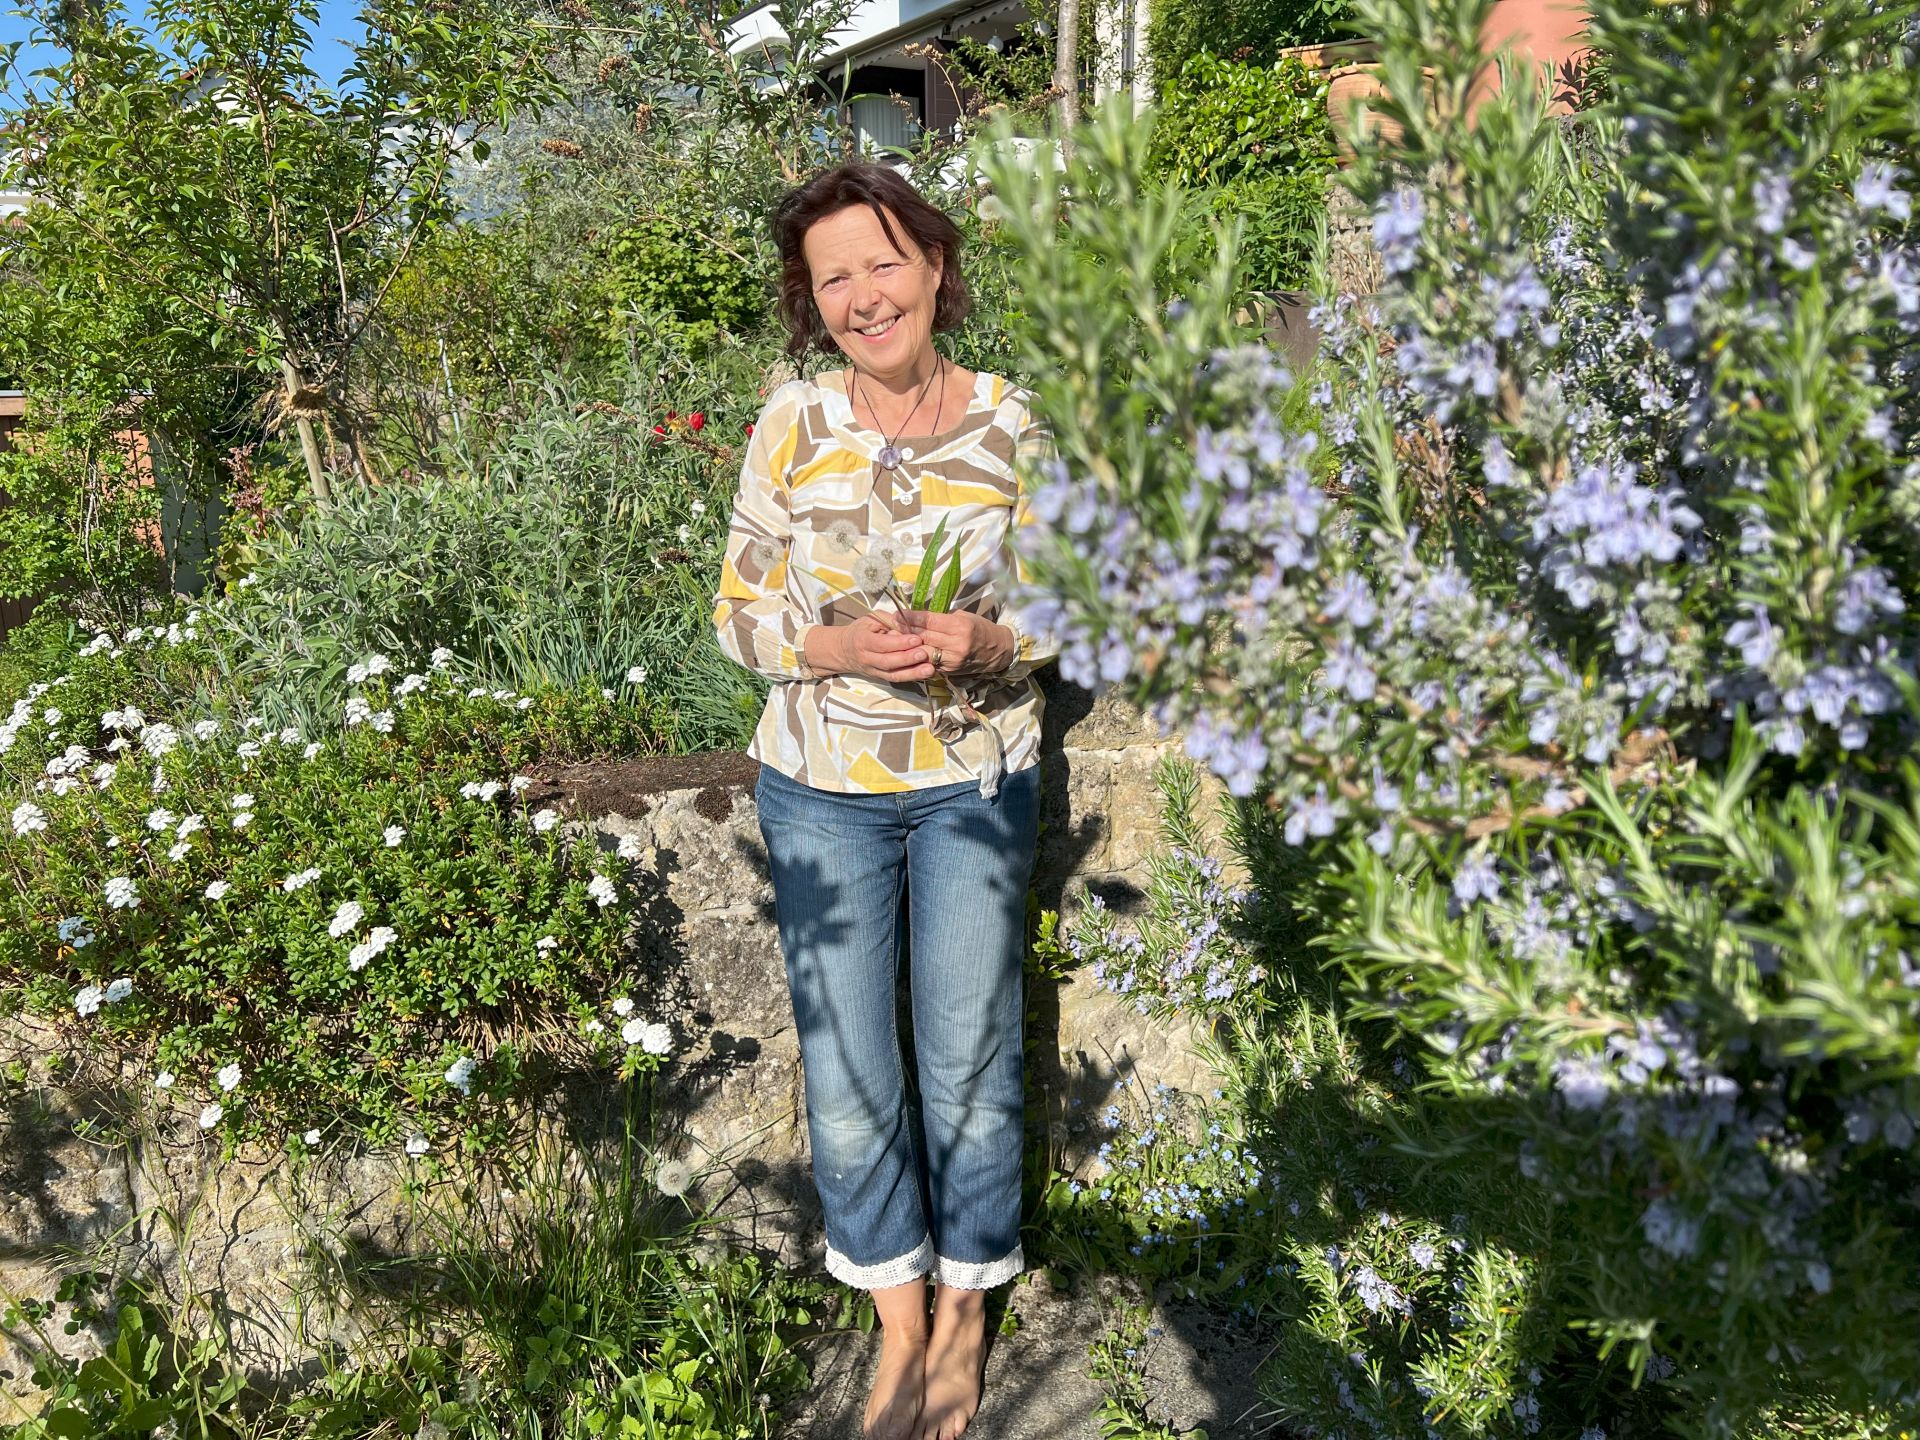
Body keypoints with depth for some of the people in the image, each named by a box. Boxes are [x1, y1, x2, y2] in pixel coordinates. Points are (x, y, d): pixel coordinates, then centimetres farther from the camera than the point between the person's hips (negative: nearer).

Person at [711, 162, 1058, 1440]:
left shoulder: (1010, 425, -6)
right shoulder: (792, 425, -6)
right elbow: (741, 613, -2)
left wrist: (985, 640, -20)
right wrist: (837, 646, -22)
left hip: (978, 782, 0)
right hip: (824, 788, 1)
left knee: (972, 1061, 10)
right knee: (849, 1075, 10)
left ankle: (965, 1312, 34)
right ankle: (899, 1327, 32)